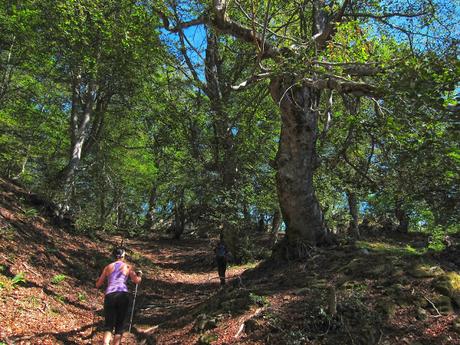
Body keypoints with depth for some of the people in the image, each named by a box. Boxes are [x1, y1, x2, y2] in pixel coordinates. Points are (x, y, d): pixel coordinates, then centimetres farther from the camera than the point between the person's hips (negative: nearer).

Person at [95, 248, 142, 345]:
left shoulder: (108, 267, 17)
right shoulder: (128, 267, 11)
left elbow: (98, 285, 23)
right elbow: (137, 281, 0)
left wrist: (98, 280, 45)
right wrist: (139, 274, 22)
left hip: (109, 296, 2)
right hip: (123, 295, -2)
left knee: (108, 324, 6)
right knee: (120, 324, 11)